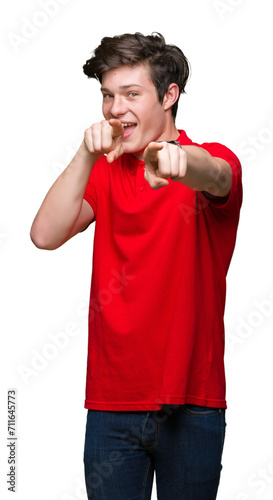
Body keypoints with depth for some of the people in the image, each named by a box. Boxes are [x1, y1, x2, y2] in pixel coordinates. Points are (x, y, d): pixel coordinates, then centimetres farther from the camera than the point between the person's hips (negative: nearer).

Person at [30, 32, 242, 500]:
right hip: (112, 402, 3)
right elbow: (45, 235, -5)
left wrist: (177, 159, -51)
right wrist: (87, 154, -17)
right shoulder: (104, 171, 11)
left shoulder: (214, 162, -1)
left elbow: (212, 175, -28)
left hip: (191, 404, -3)